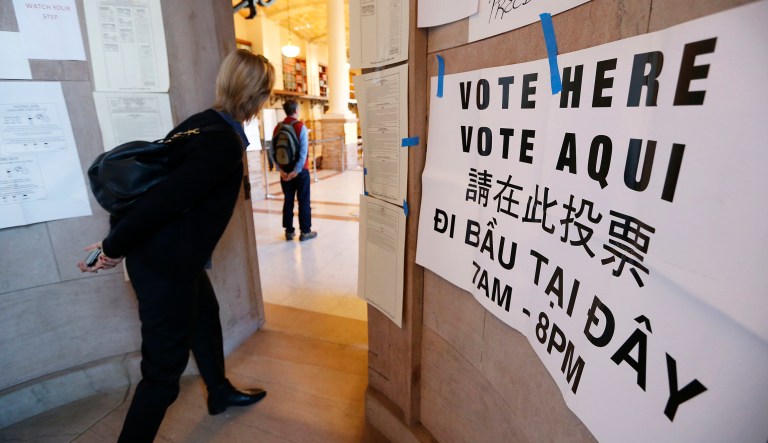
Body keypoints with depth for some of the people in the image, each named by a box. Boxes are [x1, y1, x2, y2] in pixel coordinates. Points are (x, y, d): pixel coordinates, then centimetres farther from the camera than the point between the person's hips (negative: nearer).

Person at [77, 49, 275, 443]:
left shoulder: (203, 123, 3)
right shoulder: (225, 146, -24)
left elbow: (160, 179, 9)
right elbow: (163, 199, -26)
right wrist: (115, 246, -13)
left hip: (169, 255, 10)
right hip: (164, 264, -10)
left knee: (205, 317, 26)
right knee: (164, 366, 4)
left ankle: (220, 392, 50)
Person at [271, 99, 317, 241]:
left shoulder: (278, 128, 4)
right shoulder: (301, 126, -9)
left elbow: (272, 151, -1)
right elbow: (303, 151, -18)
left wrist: (280, 169, -4)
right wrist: (297, 170, -17)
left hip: (285, 171, 5)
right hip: (300, 170, -4)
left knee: (288, 201, 12)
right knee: (304, 201, 3)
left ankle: (289, 231, 17)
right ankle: (305, 232, 7)